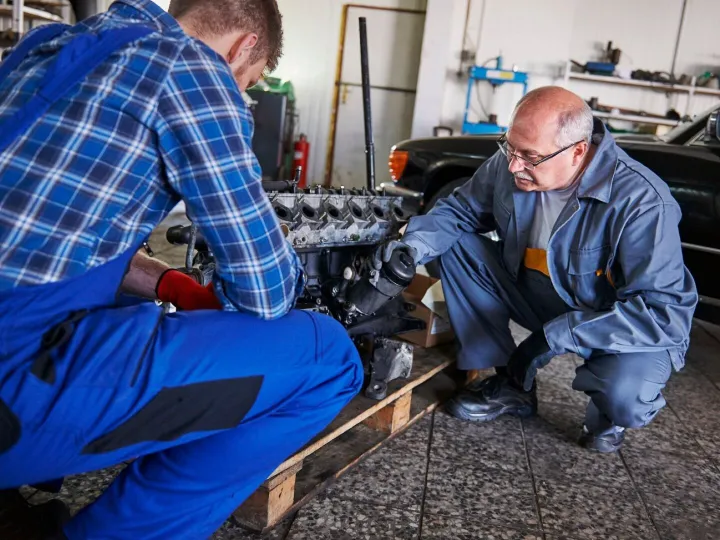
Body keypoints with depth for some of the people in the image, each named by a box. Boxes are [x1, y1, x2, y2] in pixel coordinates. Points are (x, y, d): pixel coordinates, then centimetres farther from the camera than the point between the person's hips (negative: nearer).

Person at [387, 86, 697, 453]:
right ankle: (511, 387, 1)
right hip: (537, 296, 6)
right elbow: (459, 210, 0)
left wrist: (555, 336, -33)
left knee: (624, 397, -37)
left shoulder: (640, 202, -31)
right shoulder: (510, 164, -15)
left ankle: (609, 413, 7)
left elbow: (665, 312, -31)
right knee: (455, 246, -11)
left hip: (619, 326, -5)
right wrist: (416, 244, -23)